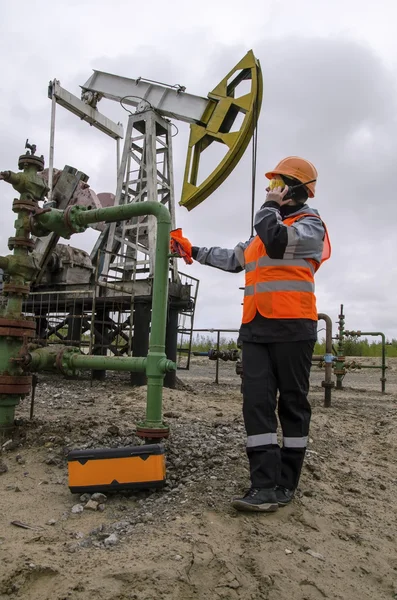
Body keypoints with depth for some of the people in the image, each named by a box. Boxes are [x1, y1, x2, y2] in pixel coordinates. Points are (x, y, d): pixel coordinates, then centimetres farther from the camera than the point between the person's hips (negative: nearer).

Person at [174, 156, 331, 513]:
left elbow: (277, 242, -19)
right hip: (256, 329, 7)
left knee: (292, 403, 2)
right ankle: (265, 485, -3)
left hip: (292, 328, -7)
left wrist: (270, 205, -3)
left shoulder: (310, 224, 2)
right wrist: (194, 251, 33)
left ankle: (286, 483, 12)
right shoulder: (265, 230, 26)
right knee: (257, 403, -4)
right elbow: (233, 259, 34)